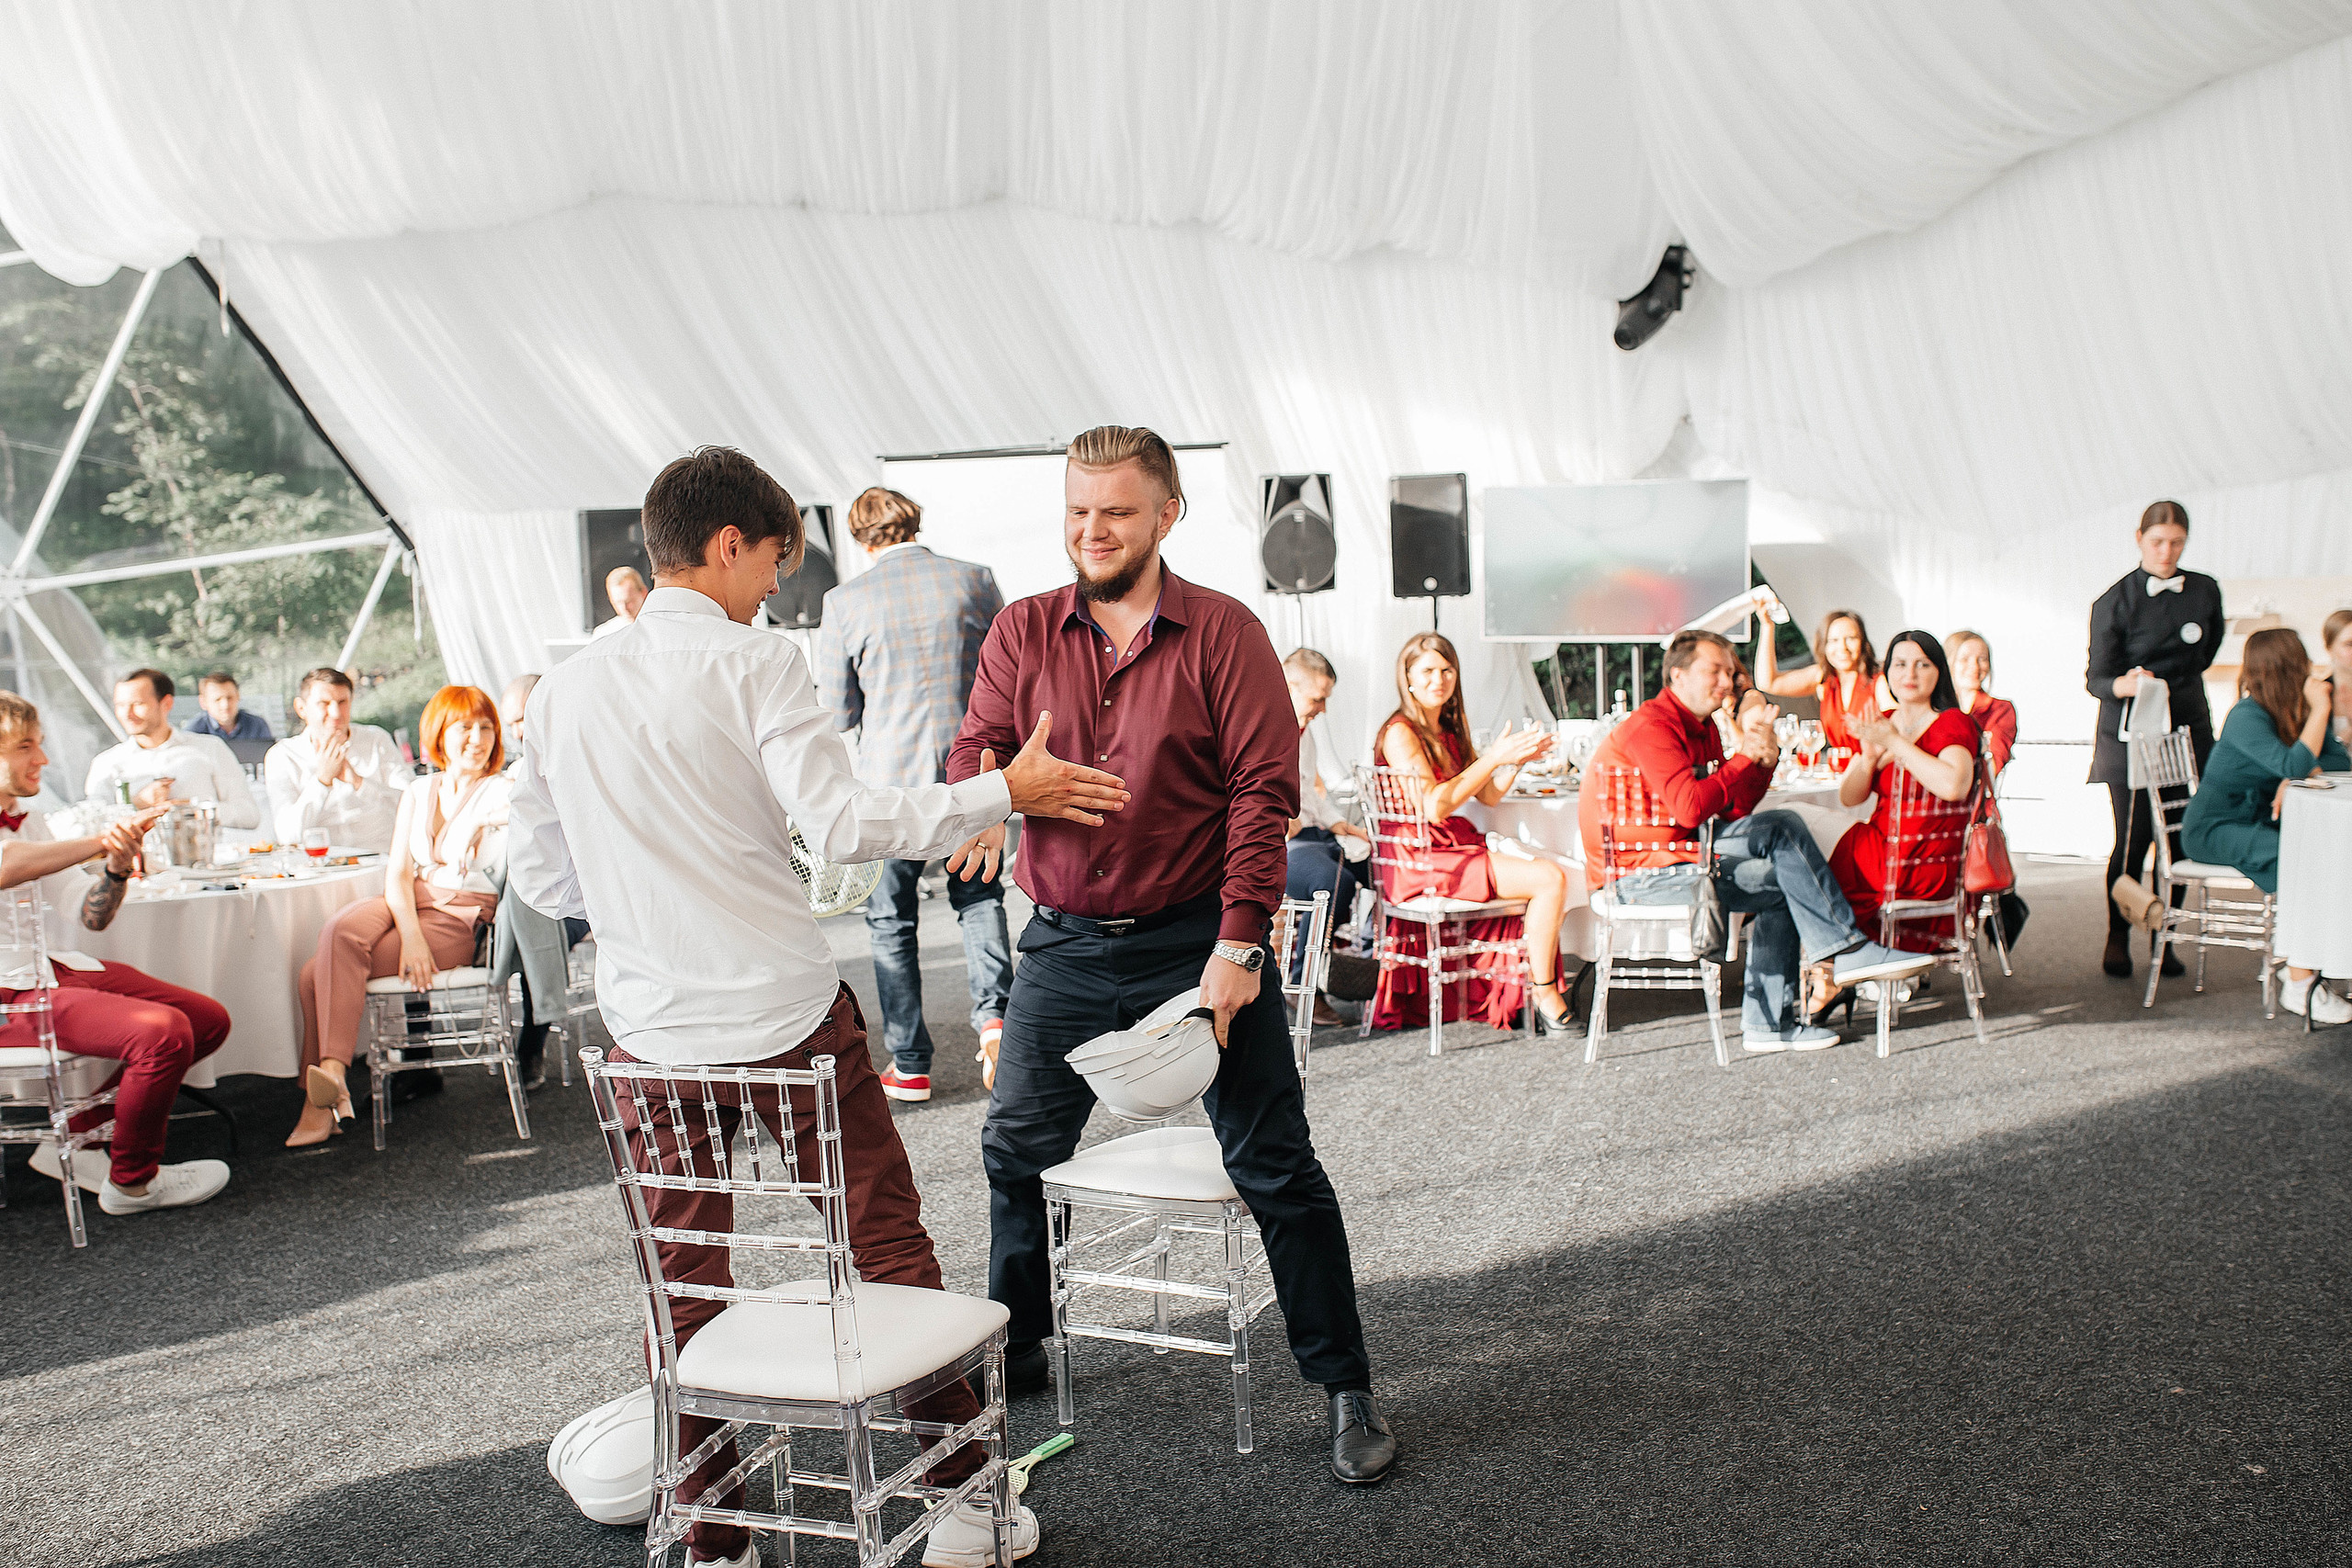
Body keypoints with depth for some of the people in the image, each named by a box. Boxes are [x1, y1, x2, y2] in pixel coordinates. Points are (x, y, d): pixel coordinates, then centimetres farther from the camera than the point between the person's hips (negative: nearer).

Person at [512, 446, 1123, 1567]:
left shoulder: (561, 690, 7)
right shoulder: (751, 663, -8)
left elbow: (539, 879, 11)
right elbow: (840, 821, -18)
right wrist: (1004, 791, -12)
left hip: (651, 1033, 5)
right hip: (787, 1017, -4)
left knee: (684, 1285, 15)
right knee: (889, 1249, 9)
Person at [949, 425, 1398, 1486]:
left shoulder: (1222, 633, -6)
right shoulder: (1022, 633, 5)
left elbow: (1264, 790, -11)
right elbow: (976, 749, -1)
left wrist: (1238, 946, -17)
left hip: (1198, 940, -4)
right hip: (1065, 943, 4)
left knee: (1274, 1166, 1)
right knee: (1015, 1149, 15)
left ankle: (1345, 1387, 16)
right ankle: (1012, 1350, 37)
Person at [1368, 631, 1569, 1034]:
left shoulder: (1450, 730, 18)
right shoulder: (1400, 732, -10)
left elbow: (1488, 795, 17)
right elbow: (1432, 806, -21)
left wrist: (1519, 758, 0)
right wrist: (1493, 757, -21)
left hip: (1459, 848, 9)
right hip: (1422, 862, -9)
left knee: (1554, 871, -6)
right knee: (1550, 879, -18)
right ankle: (1546, 997, -6)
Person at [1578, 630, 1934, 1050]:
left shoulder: (1702, 725, 16)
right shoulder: (1652, 725, -15)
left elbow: (1733, 811, 8)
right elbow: (1691, 809, -27)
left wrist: (1765, 756, -6)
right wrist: (1746, 755, -17)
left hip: (1674, 853, 10)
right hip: (1635, 876, -10)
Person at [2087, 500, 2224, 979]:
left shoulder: (2205, 591, 6)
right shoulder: (2115, 601, -5)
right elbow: (2096, 677, -9)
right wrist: (2124, 685, -28)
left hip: (2188, 728, 4)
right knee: (2134, 838, -7)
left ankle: (2164, 937, 14)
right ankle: (2117, 938, 9)